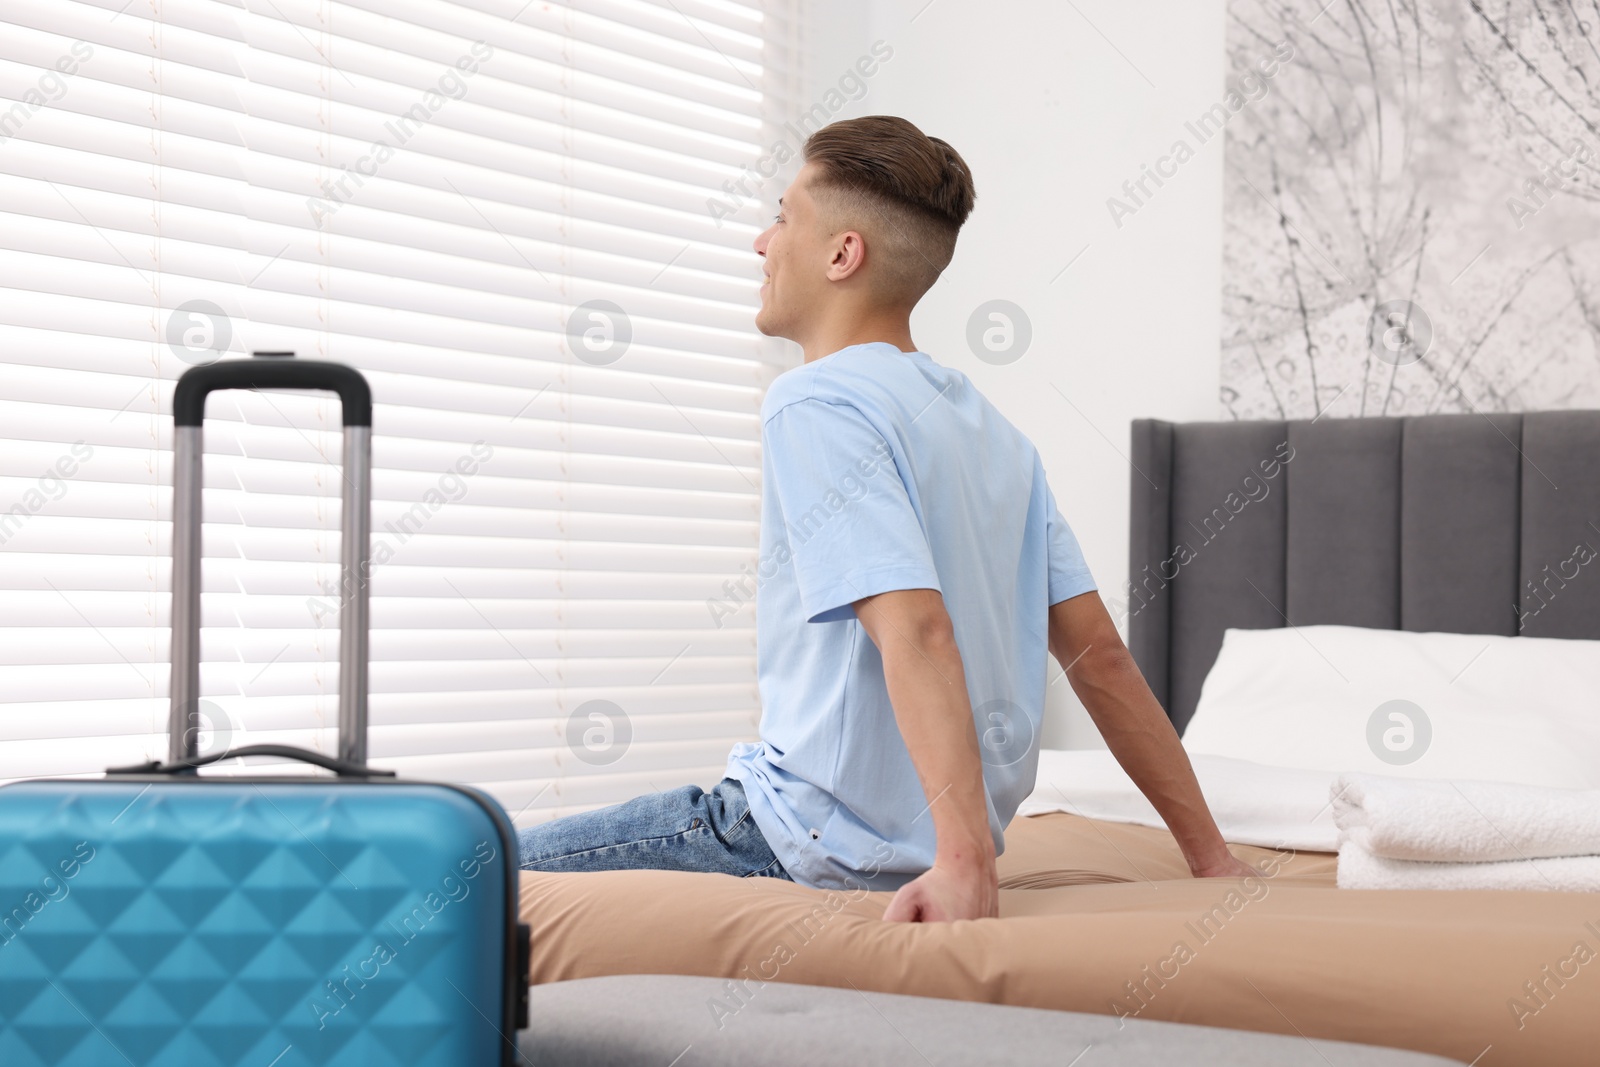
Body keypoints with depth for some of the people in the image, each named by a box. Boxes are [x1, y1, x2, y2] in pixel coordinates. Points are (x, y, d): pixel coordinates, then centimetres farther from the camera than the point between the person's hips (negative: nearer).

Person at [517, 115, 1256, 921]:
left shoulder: (814, 404, -14)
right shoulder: (993, 429, 10)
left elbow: (916, 627, -28)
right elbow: (1100, 656, 7)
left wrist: (966, 861, -38)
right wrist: (1209, 858, 8)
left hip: (816, 839, -9)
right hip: (929, 843, 9)